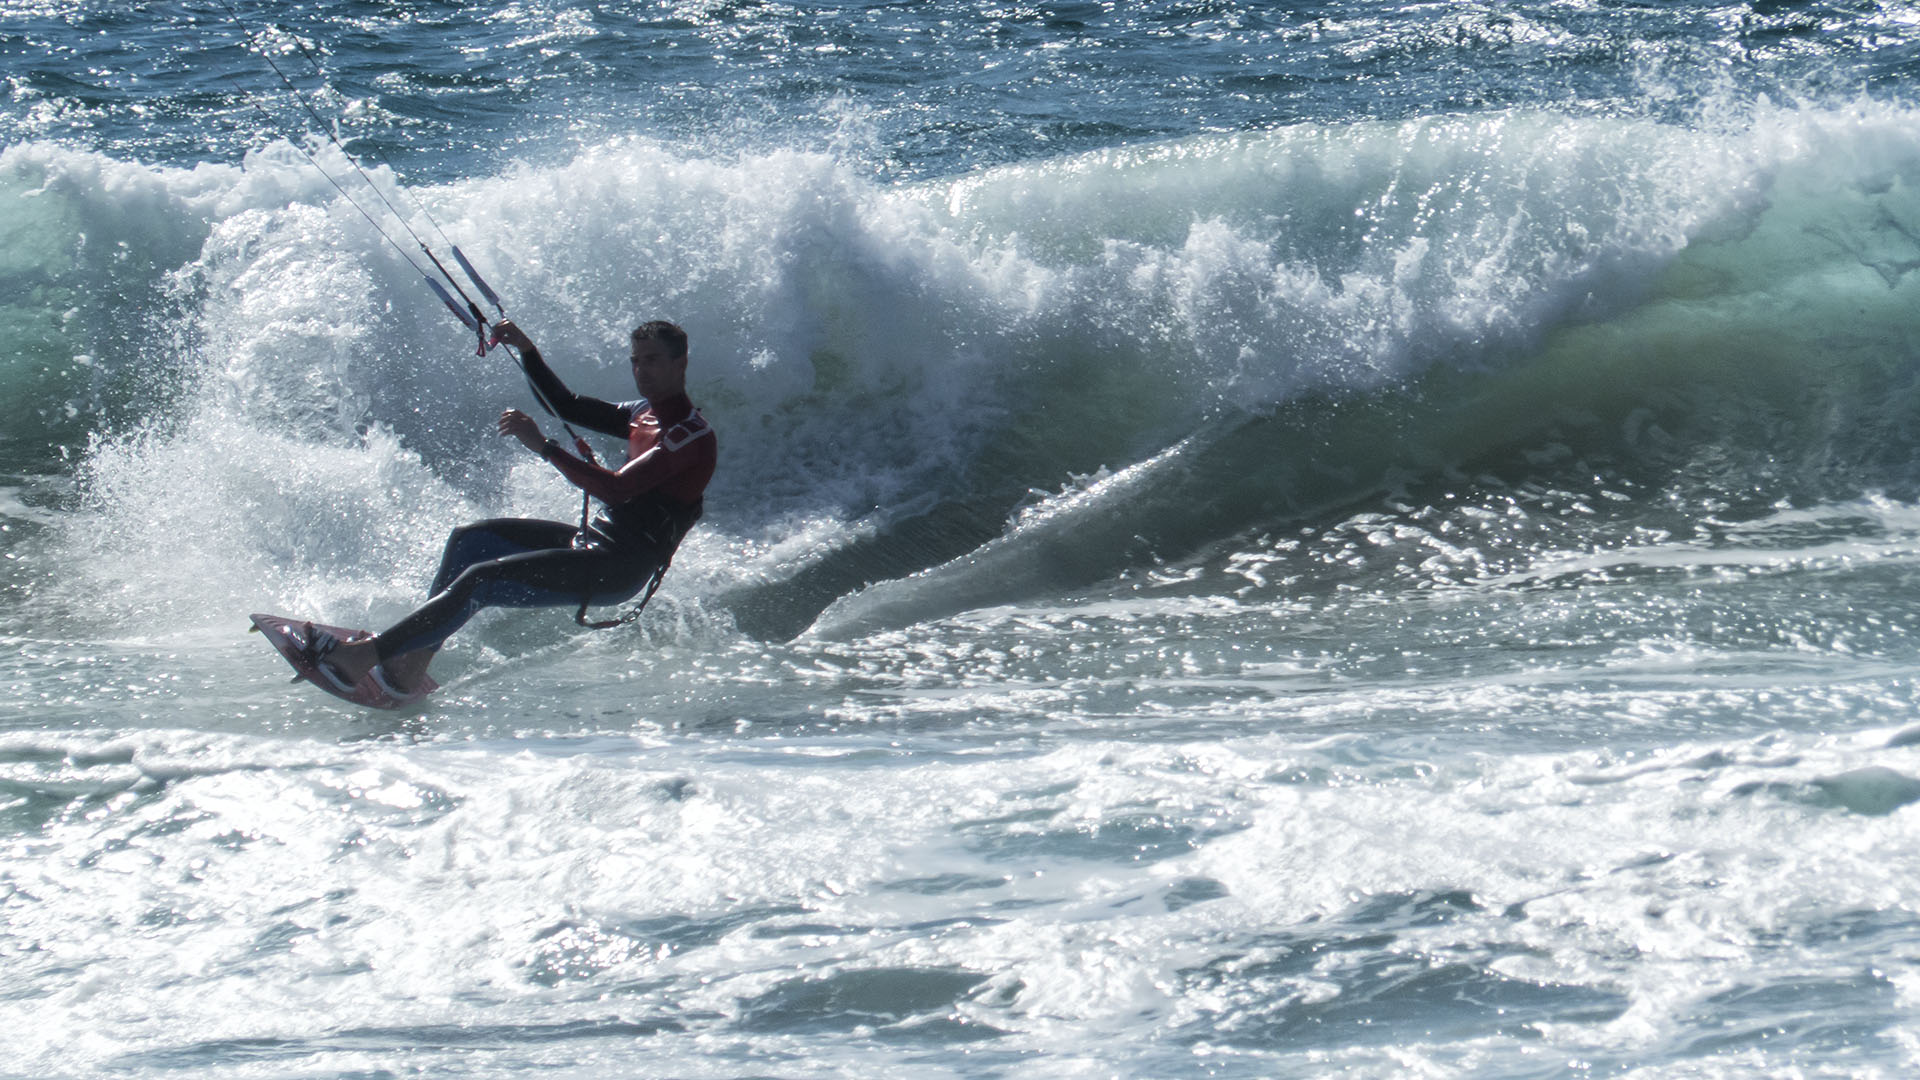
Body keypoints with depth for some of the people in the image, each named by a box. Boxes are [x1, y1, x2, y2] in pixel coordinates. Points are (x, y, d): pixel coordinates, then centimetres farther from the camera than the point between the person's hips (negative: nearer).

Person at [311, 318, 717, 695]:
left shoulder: (691, 435, -17)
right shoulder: (647, 414, 13)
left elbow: (615, 489, -28)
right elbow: (570, 407, 24)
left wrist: (544, 446, -29)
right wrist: (527, 351, 13)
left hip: (618, 569, -10)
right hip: (594, 540, 10)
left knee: (480, 580, -20)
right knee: (470, 540, 8)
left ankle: (363, 656, -21)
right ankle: (411, 665, 2)